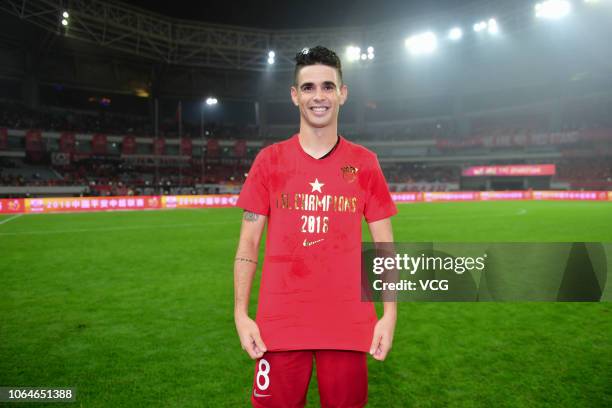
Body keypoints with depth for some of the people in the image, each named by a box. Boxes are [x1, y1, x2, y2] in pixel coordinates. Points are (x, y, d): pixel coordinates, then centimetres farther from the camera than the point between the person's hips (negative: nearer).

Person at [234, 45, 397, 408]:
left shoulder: (365, 163, 2)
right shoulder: (269, 160, 1)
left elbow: (385, 246, 4)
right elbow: (248, 245, 2)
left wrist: (389, 315, -4)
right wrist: (241, 314, -5)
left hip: (348, 325, 1)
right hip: (279, 324, 0)